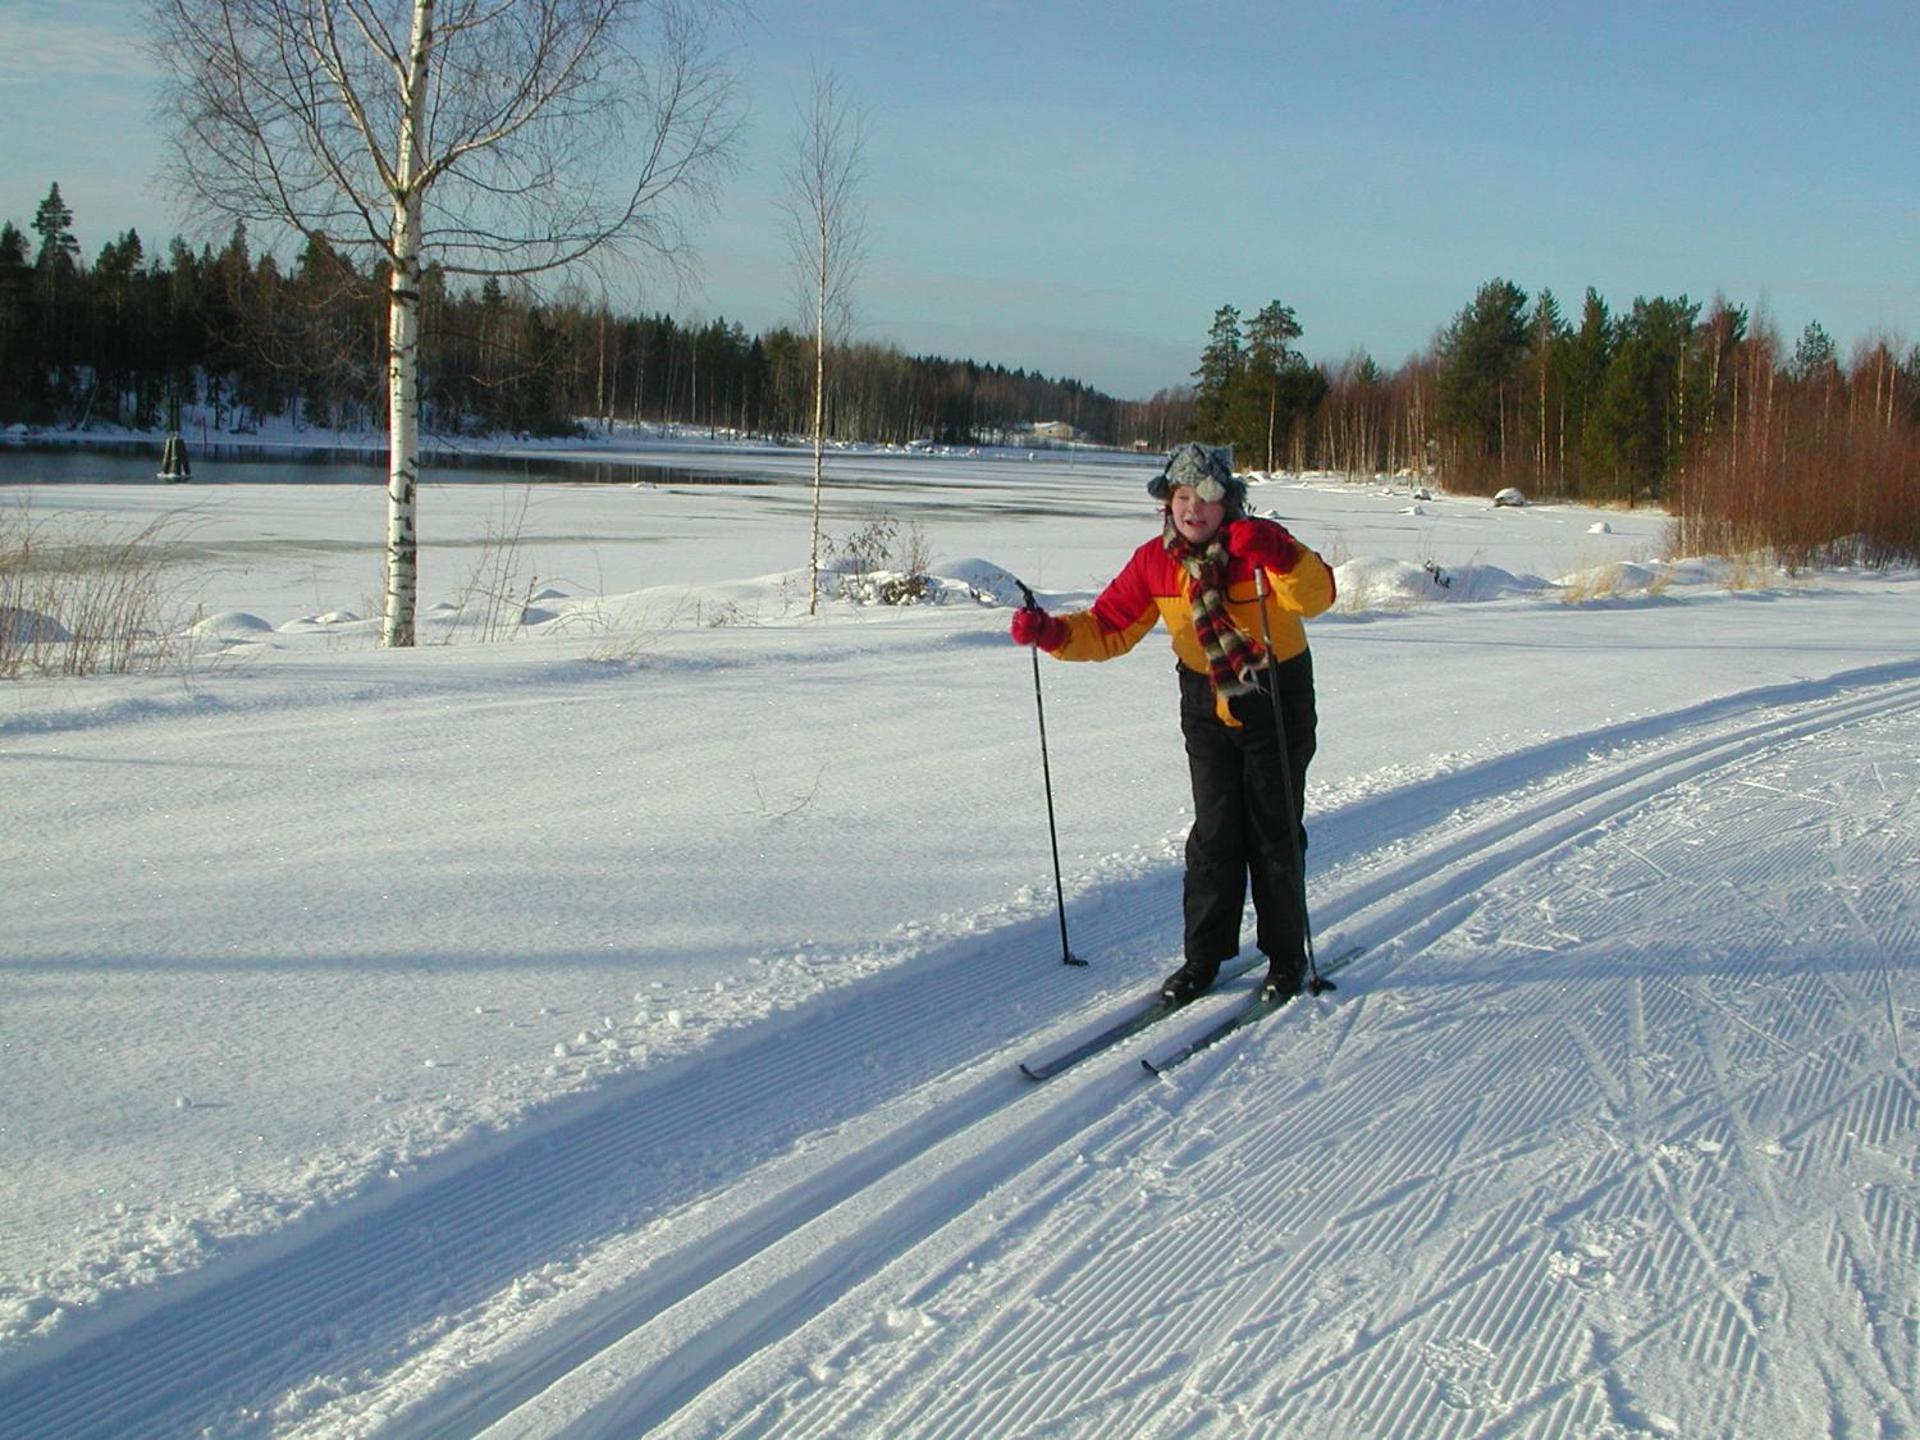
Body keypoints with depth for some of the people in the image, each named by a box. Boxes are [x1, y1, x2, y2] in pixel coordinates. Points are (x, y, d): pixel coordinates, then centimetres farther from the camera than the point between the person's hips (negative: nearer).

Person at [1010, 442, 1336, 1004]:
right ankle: (1204, 955, 13)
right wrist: (1052, 632, -19)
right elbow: (1107, 629, -1)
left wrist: (1277, 556, -50)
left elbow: (1316, 596, -32)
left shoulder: (1258, 542, -17)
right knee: (1215, 833, 1)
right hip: (1206, 702, 3)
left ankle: (1286, 957, 17)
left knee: (1274, 833, 2)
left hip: (1278, 698, -3)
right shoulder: (1154, 562, -5)